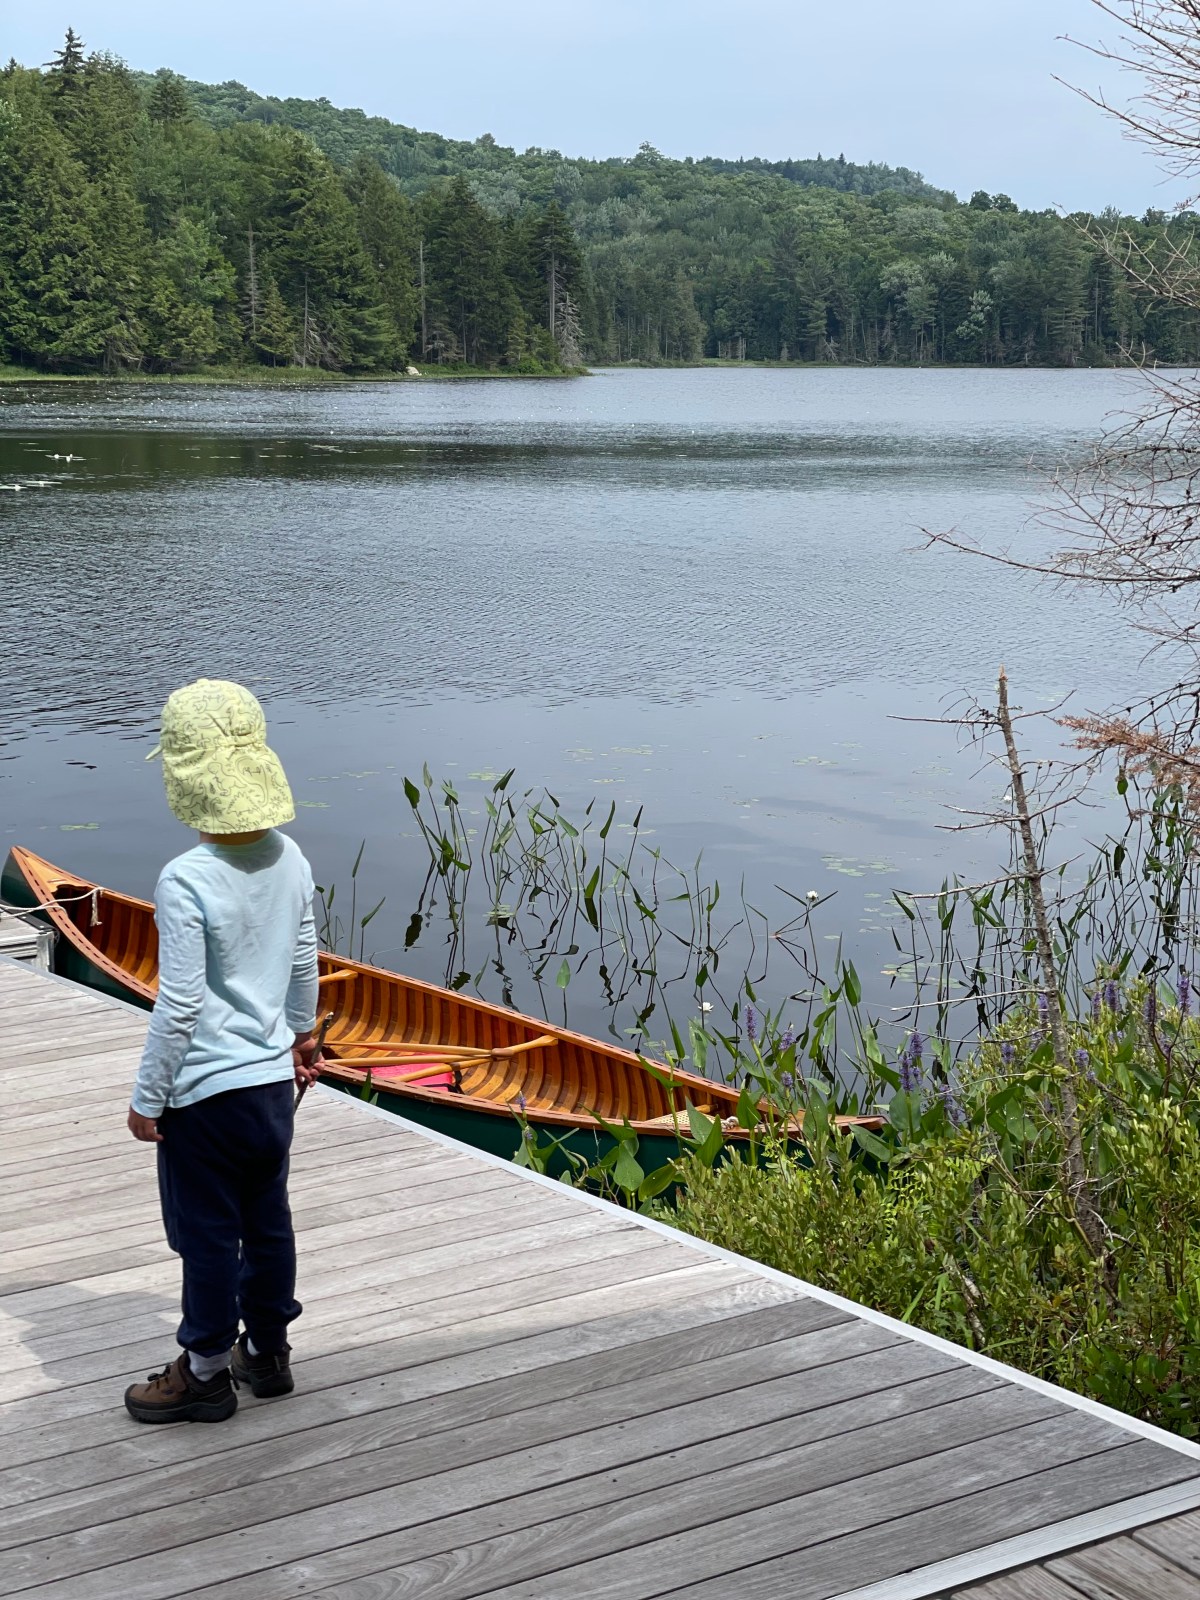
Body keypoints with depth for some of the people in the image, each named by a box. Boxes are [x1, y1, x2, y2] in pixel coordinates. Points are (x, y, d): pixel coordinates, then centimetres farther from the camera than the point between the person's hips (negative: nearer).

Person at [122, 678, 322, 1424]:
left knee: (208, 1234, 9)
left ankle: (206, 1372, 23)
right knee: (268, 1218, 20)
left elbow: (178, 1006, -21)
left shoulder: (186, 882, -24)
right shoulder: (290, 858, -3)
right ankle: (268, 1349, 35)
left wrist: (148, 1098, -9)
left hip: (206, 1090, -7)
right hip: (273, 1077, 7)